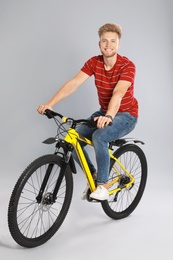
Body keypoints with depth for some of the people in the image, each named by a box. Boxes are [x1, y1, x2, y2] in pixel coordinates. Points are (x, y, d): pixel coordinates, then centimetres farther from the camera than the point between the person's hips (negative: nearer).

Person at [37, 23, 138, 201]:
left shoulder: (127, 66, -19)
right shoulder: (94, 62, -5)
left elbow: (118, 93, -35)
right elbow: (73, 83, -17)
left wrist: (109, 116, -53)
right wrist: (50, 104, -29)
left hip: (126, 115, -5)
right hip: (104, 113, 5)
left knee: (99, 136, -34)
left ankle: (103, 185, -15)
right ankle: (93, 175, 7)